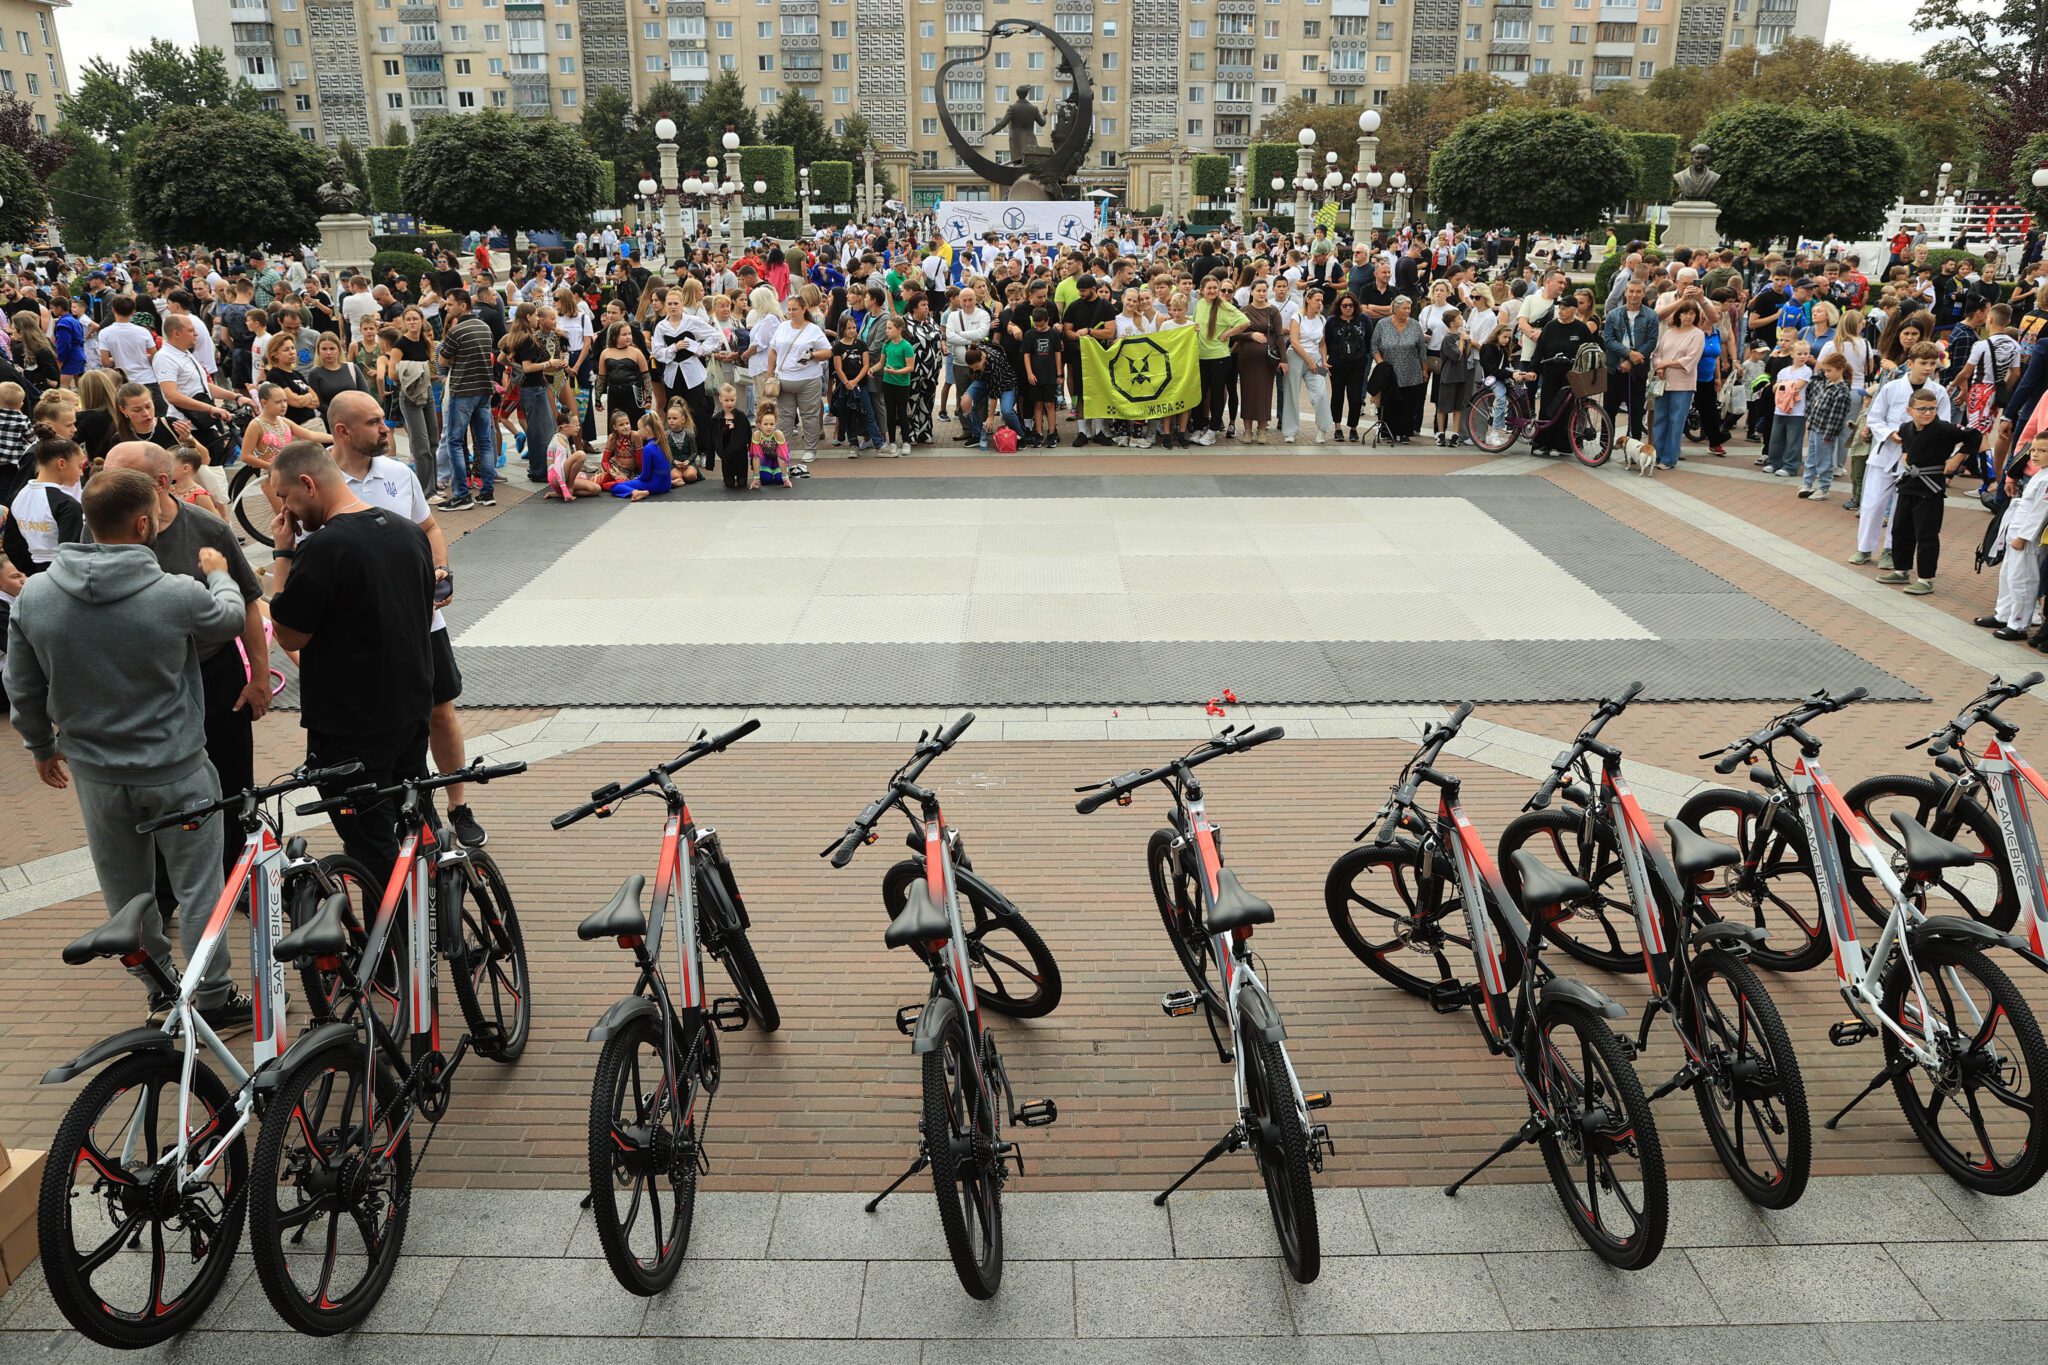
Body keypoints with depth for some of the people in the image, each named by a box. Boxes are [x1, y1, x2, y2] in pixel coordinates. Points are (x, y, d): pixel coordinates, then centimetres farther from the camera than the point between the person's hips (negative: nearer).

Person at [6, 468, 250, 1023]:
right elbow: (232, 618, 1)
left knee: (124, 891, 20)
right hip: (177, 769, -3)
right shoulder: (179, 594, -23)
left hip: (95, 772, 3)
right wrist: (219, 574, 21)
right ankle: (214, 999, 22)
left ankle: (157, 988, 36)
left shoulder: (33, 597, -10)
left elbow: (22, 690, 1)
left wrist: (42, 748, 19)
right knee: (197, 886, 11)